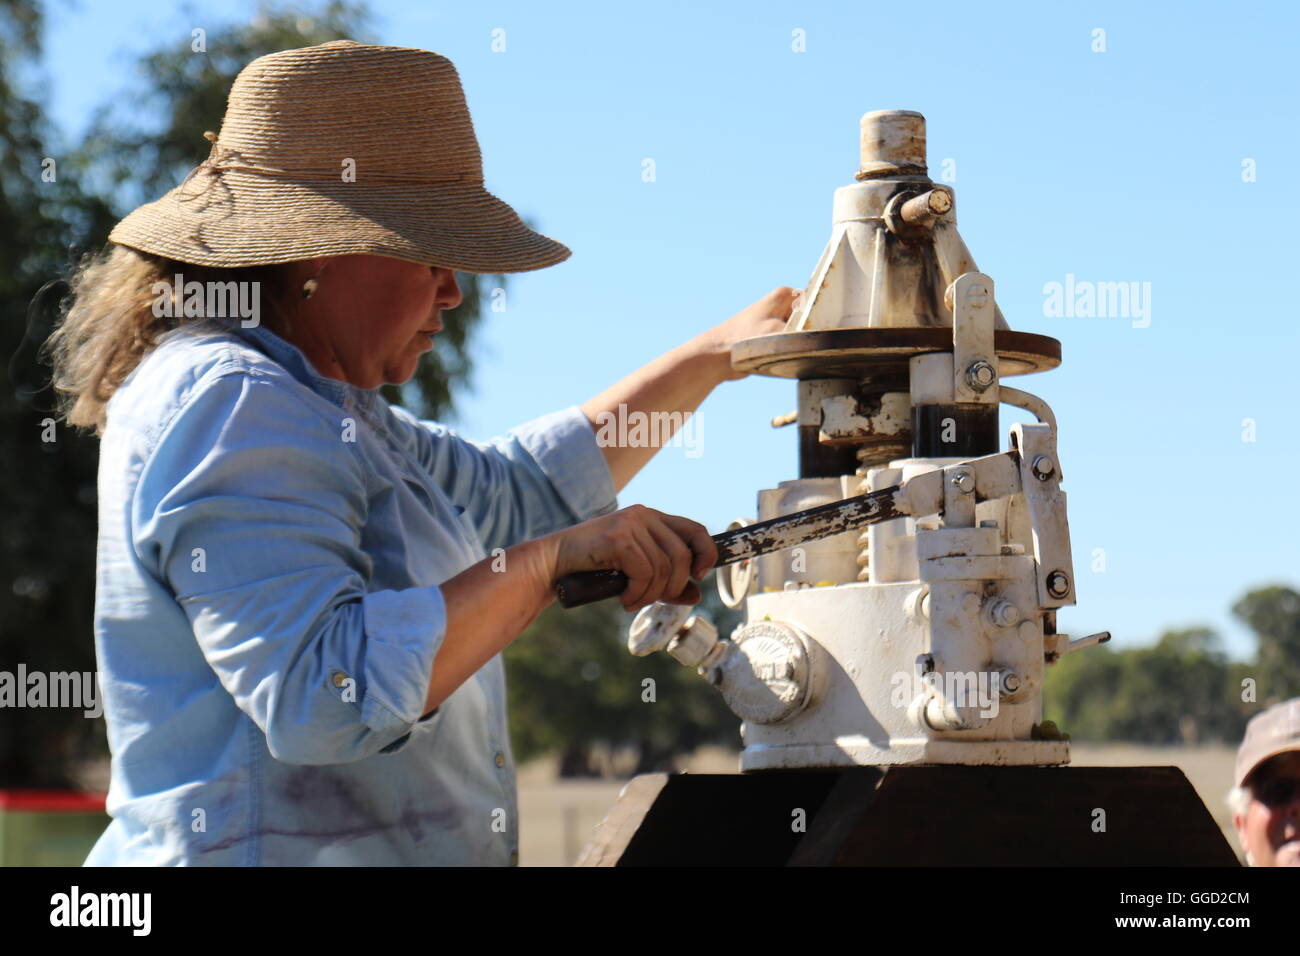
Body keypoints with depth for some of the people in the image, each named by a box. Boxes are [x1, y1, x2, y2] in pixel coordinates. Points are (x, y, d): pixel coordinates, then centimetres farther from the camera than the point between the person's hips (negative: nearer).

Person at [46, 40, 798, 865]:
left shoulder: (302, 404, 14)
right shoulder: (230, 408, -18)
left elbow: (510, 492, 28)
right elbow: (321, 696, -28)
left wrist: (717, 355, 27)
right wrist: (550, 563, -24)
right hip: (269, 849, -10)